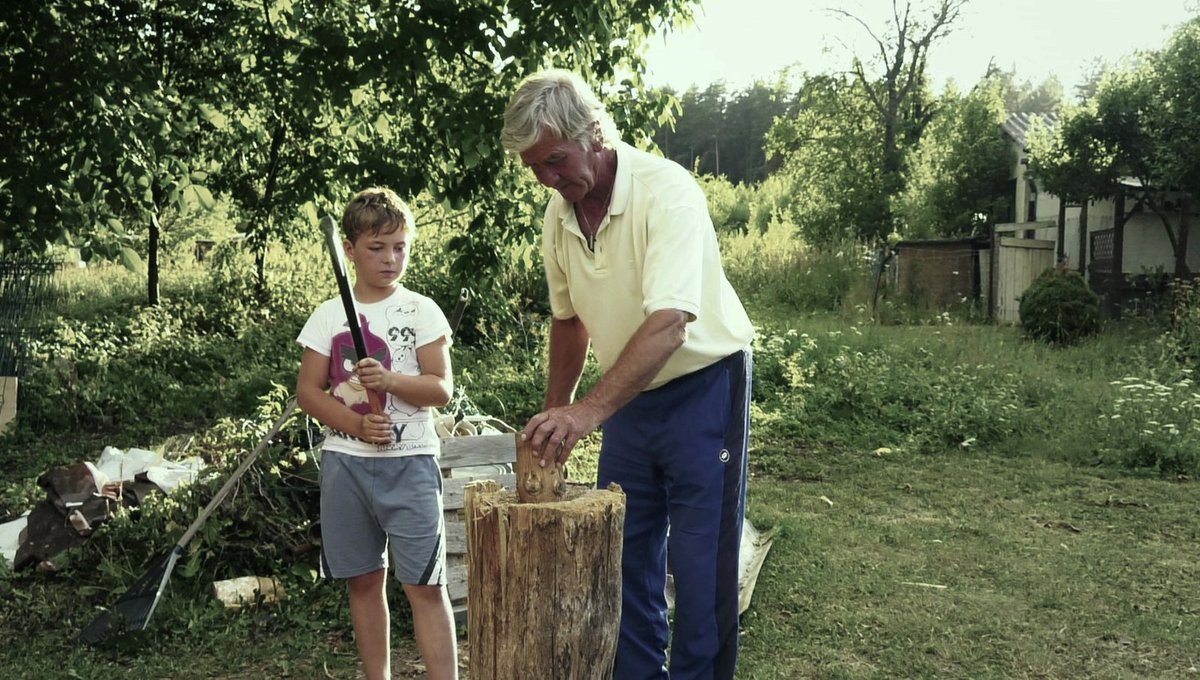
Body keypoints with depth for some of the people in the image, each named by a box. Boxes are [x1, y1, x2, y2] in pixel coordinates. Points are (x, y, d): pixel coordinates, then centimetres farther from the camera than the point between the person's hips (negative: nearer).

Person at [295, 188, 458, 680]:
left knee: (425, 584, -4)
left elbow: (441, 389, -5)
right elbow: (308, 391, 2)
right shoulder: (328, 316, 4)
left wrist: (389, 380, -23)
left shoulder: (421, 311, 0)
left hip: (410, 461, -2)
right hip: (346, 462, 2)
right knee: (364, 580, 12)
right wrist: (356, 424, -13)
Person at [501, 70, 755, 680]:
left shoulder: (665, 190, -24)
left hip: (702, 385, -6)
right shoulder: (558, 212, -1)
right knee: (623, 549, 11)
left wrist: (589, 410, -41)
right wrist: (552, 417, 13)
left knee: (700, 560, -2)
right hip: (628, 396, 7)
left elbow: (667, 326, -34)